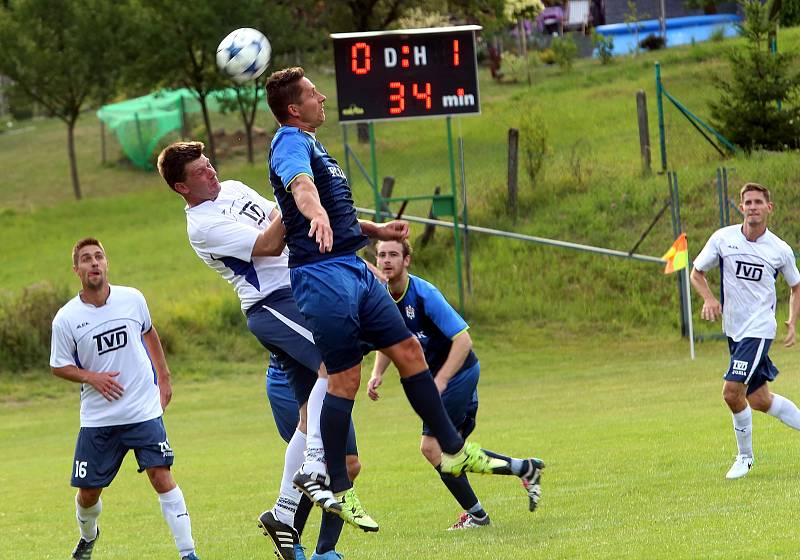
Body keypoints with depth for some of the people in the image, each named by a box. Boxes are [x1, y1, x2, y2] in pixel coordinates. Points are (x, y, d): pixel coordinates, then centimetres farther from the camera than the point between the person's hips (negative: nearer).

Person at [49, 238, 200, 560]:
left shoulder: (132, 299, -3)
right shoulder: (66, 319, -8)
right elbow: (59, 366, 3)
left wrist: (163, 376, 18)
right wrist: (91, 377, -15)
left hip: (144, 412, 0)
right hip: (98, 418, 0)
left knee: (161, 477, -13)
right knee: (88, 492, 7)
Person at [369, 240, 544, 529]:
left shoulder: (424, 294, -24)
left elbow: (463, 339, -25)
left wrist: (440, 381, -31)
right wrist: (377, 374, -4)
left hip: (459, 372, -8)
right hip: (434, 376, 8)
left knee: (431, 446, -12)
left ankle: (474, 513, 3)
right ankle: (525, 468, 28)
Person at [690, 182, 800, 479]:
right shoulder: (723, 238, -3)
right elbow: (696, 272, 8)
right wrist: (709, 299, -12)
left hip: (759, 329, -4)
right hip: (733, 329, 4)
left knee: (732, 391, -17)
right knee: (759, 400, 10)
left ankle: (745, 456, 2)